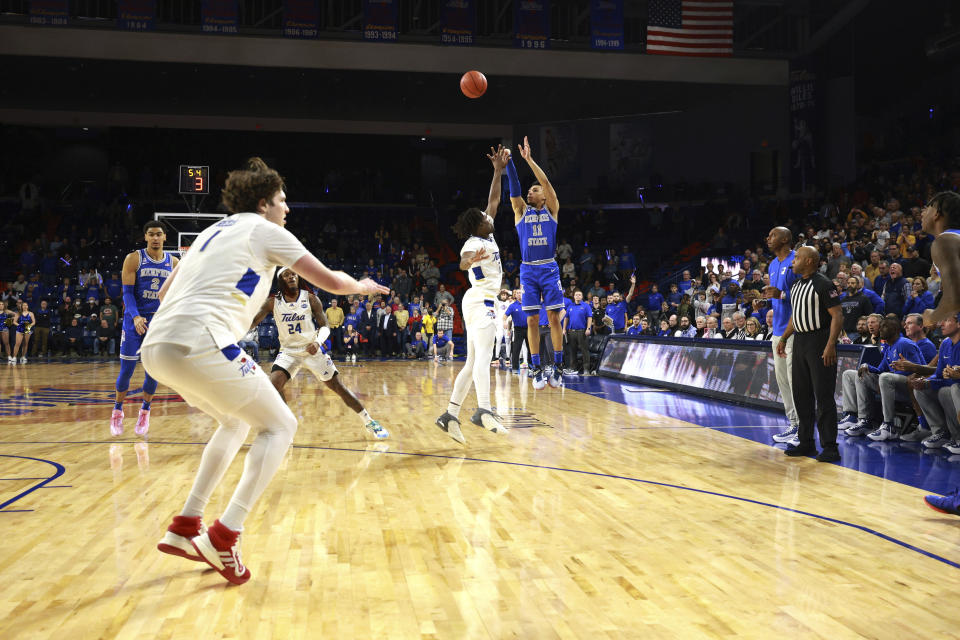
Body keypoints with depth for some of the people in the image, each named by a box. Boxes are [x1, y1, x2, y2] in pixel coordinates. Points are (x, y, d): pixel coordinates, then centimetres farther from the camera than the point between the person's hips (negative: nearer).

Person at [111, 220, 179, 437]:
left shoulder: (173, 263, 4)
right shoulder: (134, 258, -4)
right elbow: (127, 291, -8)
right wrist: (136, 317, -22)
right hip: (135, 319, -2)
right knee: (127, 368, -1)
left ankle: (145, 411, 19)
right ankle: (117, 412, 16)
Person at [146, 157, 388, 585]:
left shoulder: (214, 230, 28)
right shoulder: (265, 229, 8)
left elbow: (165, 293, 31)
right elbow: (332, 283, 11)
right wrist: (362, 286, 31)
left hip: (156, 348, 8)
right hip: (200, 343, -8)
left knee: (237, 421, 26)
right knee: (279, 426, 5)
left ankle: (184, 528, 23)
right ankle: (223, 538, -7)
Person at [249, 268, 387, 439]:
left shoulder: (310, 299, -9)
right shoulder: (273, 302, -6)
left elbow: (325, 326, -8)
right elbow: (252, 322, -11)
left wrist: (318, 342, -28)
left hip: (312, 350, -1)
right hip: (288, 351, 1)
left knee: (338, 387, -1)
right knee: (274, 384, -22)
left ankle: (369, 422, 13)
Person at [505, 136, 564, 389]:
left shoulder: (551, 209, 8)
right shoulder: (521, 211, 12)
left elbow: (546, 182, -5)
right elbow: (514, 188, -2)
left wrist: (529, 159, -11)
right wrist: (508, 163, -15)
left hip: (549, 269, -1)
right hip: (527, 270, 2)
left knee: (554, 317, -2)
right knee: (532, 320, 1)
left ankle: (558, 367, 4)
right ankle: (537, 369, 5)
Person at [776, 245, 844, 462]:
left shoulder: (823, 284, -11)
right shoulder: (796, 285, 15)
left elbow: (837, 316, -16)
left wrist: (831, 345, -24)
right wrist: (783, 338, 18)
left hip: (819, 341, -9)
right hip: (800, 342, 9)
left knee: (823, 395, -7)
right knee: (801, 394, 11)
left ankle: (830, 447, -1)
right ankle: (806, 442, 20)